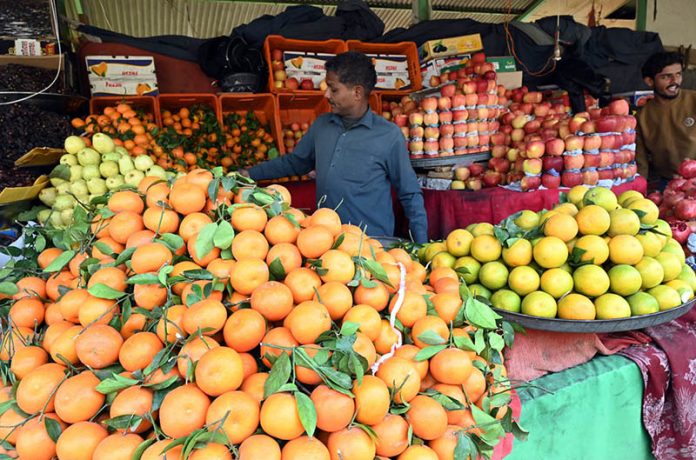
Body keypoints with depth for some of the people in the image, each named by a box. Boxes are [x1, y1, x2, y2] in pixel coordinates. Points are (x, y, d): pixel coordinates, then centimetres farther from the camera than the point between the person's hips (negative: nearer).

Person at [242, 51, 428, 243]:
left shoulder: (389, 135, -6)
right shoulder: (321, 125, 8)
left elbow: (410, 195, -1)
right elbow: (294, 162, 22)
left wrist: (421, 247, -3)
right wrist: (250, 173, 16)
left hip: (372, 244, -4)